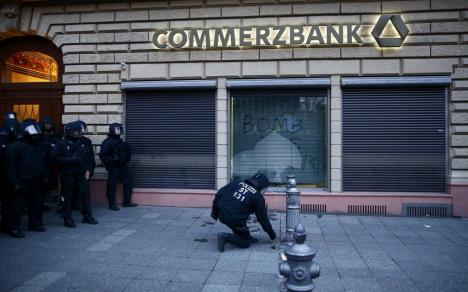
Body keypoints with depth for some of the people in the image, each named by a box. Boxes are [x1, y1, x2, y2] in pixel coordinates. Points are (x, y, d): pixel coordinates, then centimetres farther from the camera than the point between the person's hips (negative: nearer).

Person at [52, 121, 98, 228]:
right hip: (67, 175, -5)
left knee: (85, 194, 5)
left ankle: (87, 216, 17)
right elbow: (55, 158, -14)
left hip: (81, 174, 5)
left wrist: (87, 170, 5)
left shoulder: (81, 143, 10)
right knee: (67, 197, 3)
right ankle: (67, 219, 13)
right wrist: (70, 160, -19)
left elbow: (87, 157, 14)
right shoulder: (62, 144, -7)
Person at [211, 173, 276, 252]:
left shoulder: (236, 183, 12)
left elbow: (219, 194, 8)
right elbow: (263, 218, 8)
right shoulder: (258, 197, 2)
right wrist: (272, 234, 22)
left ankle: (247, 237, 26)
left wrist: (214, 211, 17)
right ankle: (226, 237, -8)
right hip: (235, 220, -6)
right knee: (246, 242, 12)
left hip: (221, 214, 6)